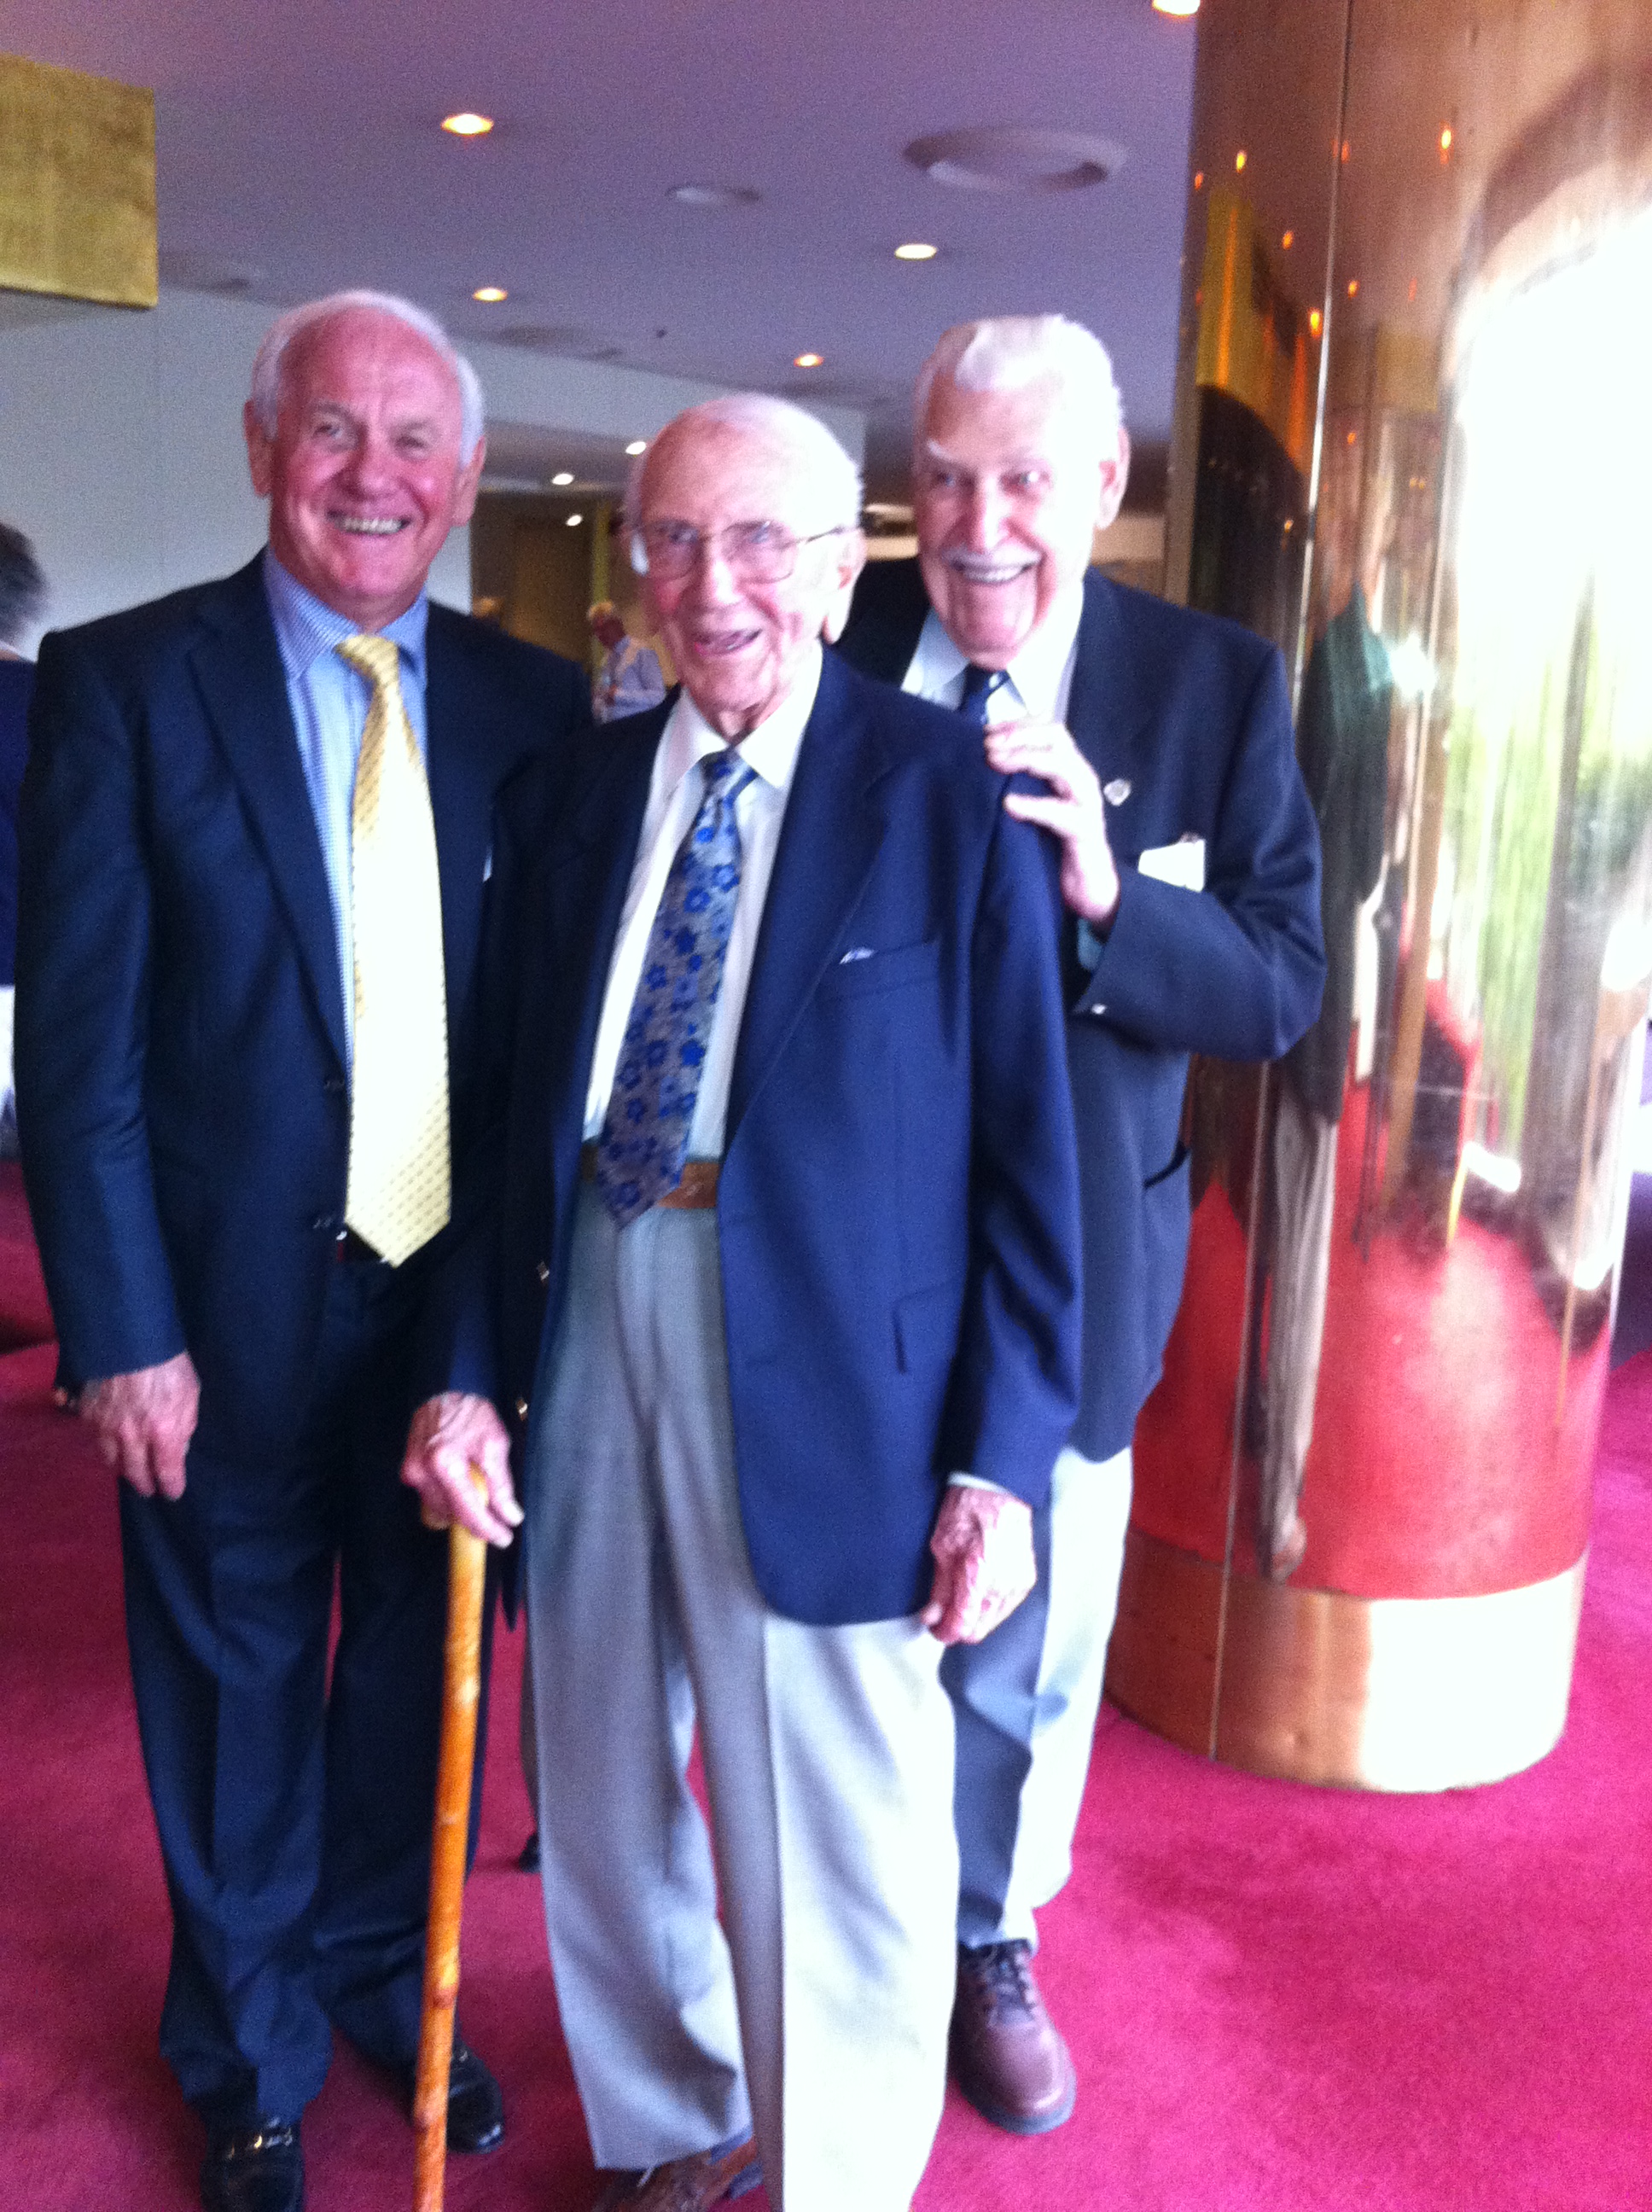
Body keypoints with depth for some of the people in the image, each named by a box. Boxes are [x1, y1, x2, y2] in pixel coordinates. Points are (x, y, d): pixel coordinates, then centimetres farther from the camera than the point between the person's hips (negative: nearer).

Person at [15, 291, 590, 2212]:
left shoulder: (533, 705, 2)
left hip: (468, 1290, 3)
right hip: (237, 1306, -2)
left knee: (423, 1660, 19)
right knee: (235, 1686, 16)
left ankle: (382, 1975, 47)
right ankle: (249, 2056, 42)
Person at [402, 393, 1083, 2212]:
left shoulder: (951, 796, -5)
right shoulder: (573, 794, 8)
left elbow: (1027, 1150, -6)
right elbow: (517, 1112, 9)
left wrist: (1002, 1459, -9)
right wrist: (473, 1367, 0)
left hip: (831, 1365, -4)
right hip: (592, 1321, 5)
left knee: (834, 1824, 7)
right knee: (602, 1799, 20)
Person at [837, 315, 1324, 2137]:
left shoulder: (1215, 690, -7)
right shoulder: (829, 648, -6)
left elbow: (1279, 989, -11)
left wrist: (1110, 899, -26)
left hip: (1064, 1258, 0)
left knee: (1020, 1642, 17)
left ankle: (989, 1950, 47)